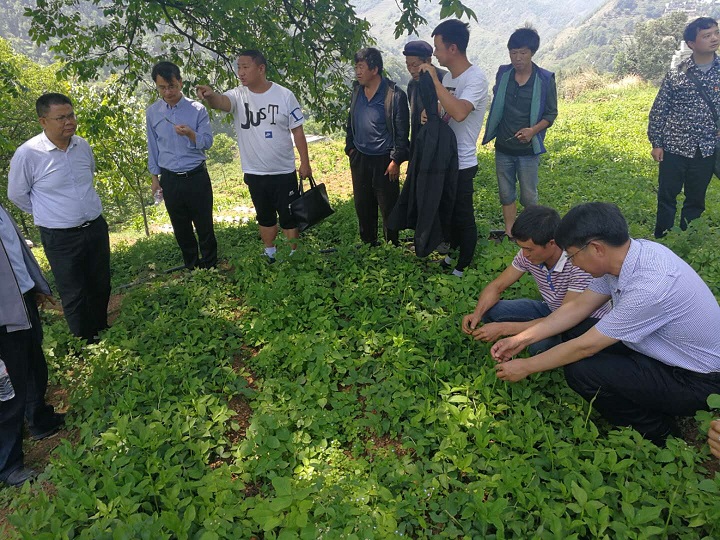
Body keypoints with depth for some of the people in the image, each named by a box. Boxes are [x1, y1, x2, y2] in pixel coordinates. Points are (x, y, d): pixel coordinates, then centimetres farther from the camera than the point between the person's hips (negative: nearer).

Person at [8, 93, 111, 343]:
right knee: (74, 294, 6)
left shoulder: (82, 145, -1)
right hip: (60, 238, -5)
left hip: (96, 227, 5)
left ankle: (101, 330, 37)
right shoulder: (27, 154, -15)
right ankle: (86, 341, 23)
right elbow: (17, 194, -1)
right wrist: (47, 214, 5)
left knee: (101, 285, 17)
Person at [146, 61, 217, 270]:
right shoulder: (152, 113, 3)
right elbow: (153, 146, 11)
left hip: (196, 176, -3)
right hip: (169, 179, 3)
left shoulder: (197, 109, -6)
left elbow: (208, 142, -7)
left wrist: (190, 134, -27)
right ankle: (192, 268, 27)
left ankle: (210, 267, 20)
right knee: (181, 229, 12)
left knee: (204, 226, 5)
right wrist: (155, 178, 11)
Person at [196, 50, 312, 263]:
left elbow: (298, 131, -4)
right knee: (265, 218, 18)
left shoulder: (285, 95, -7)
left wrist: (305, 163, -6)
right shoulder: (238, 95, -4)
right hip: (254, 173, 3)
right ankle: (270, 256, 34)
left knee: (289, 217, 8)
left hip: (283, 172, -2)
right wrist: (210, 95, -50)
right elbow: (220, 101, -27)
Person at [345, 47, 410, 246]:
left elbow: (402, 131, -12)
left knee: (388, 207, 4)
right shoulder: (357, 90, 4)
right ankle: (367, 244, 32)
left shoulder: (395, 95, -15)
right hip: (359, 158, 6)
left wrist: (396, 160, -13)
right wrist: (350, 147, 11)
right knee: (362, 205, 15)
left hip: (384, 160, -6)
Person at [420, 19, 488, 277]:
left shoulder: (475, 78, -19)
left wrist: (434, 80, -29)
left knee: (463, 217, 4)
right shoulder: (448, 77, 6)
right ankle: (454, 253, 39)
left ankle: (463, 268, 18)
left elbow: (459, 113, -37)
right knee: (449, 212, 21)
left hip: (462, 163, -8)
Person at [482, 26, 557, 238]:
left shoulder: (545, 79, -8)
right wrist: (491, 132, 6)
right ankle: (510, 234, 23)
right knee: (506, 194, 10)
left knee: (528, 196, 6)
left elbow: (551, 113, -3)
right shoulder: (503, 73, 0)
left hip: (528, 149, -3)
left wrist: (534, 130, -21)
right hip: (503, 148, 3)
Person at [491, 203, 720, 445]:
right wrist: (522, 339, -2)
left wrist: (526, 367, -12)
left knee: (580, 371, -21)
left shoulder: (650, 287, -34)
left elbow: (586, 346, -24)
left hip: (697, 381, -8)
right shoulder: (622, 255, -10)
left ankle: (657, 432, 4)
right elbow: (578, 307, 1)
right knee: (573, 333, 2)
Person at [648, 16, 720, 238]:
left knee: (696, 200, 10)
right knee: (666, 197, 4)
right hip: (674, 147, -2)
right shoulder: (676, 74, -3)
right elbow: (659, 110, 0)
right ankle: (662, 240, 18)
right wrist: (656, 143, -3)